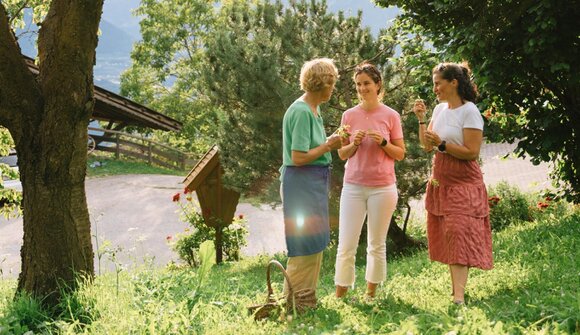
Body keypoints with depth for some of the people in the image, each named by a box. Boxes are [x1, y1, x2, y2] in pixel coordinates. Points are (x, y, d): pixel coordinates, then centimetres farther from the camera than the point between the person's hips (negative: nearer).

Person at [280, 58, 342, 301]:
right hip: (302, 183, -10)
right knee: (306, 245, -4)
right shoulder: (302, 112, -17)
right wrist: (328, 146, -13)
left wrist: (331, 144, 2)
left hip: (315, 183, 10)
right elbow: (298, 157, -22)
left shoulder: (314, 110, 12)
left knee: (315, 244, 15)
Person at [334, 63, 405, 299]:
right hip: (353, 187, 1)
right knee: (346, 245, -2)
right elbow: (342, 154, 10)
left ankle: (370, 293, 17)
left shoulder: (391, 116, 0)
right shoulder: (349, 115, 4)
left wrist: (383, 143, -13)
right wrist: (354, 144, -10)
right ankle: (339, 297, 5)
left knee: (377, 244, 7)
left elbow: (400, 154, 4)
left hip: (382, 188, -1)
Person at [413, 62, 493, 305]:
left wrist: (441, 143, -22)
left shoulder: (469, 112, -13)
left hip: (463, 183, -8)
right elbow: (426, 146, 12)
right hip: (440, 180, 8)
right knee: (445, 236, 7)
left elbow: (472, 152, -18)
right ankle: (455, 285, 14)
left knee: (459, 233, -14)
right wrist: (421, 119, 3)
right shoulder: (440, 109, 10)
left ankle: (459, 296, -18)